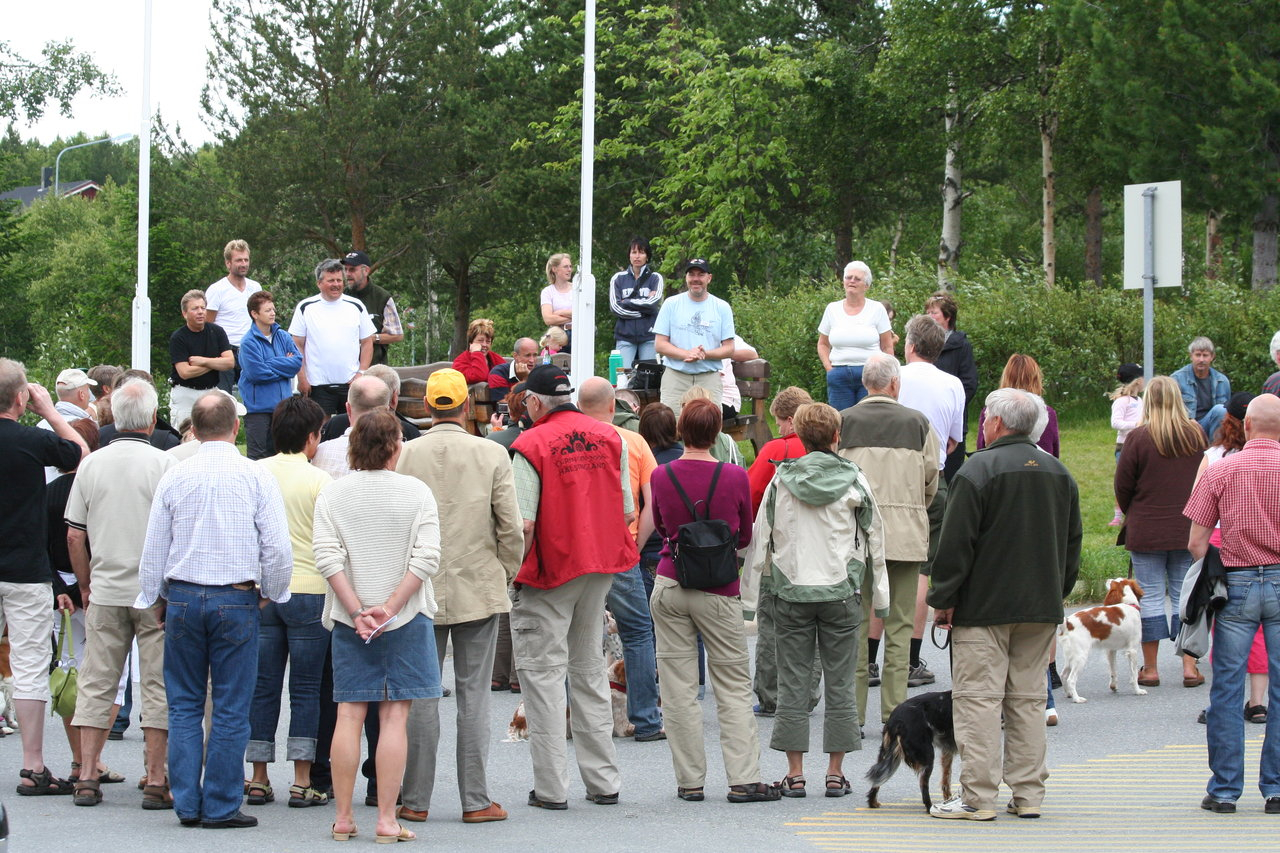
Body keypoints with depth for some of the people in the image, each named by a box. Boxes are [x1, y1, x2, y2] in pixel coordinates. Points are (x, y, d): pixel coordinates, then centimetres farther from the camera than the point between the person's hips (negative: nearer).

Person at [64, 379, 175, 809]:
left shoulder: (92, 464, 2)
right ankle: (156, 781, 0)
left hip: (105, 593, 3)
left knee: (96, 684, 9)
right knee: (158, 686, 2)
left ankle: (87, 776, 6)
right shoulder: (164, 464, -8)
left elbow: (74, 536, 6)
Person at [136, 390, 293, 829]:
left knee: (184, 706, 10)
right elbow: (278, 547, -7)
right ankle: (221, 806, 3)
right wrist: (270, 593, 10)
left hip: (182, 597, 2)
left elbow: (154, 547, 6)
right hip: (236, 599, -2)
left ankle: (187, 803, 10)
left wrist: (155, 598, 19)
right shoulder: (256, 477, -6)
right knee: (230, 709, 2)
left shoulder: (174, 477, 1)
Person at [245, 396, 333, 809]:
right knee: (306, 689, 2)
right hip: (309, 589, -3)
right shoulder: (318, 480, -9)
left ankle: (258, 779, 10)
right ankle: (302, 782, 0)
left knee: (262, 686, 9)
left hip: (259, 590, 3)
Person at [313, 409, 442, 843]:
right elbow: (427, 558, -10)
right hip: (407, 620, -1)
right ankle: (387, 819, -2)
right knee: (394, 717, 0)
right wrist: (389, 607, -10)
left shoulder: (332, 493, 0)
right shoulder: (417, 492, -3)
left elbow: (327, 558, -7)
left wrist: (357, 611, -8)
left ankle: (343, 818, 8)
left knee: (349, 715, 6)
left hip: (349, 622, 2)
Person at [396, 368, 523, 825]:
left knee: (421, 696, 6)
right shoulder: (492, 455, -5)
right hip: (479, 589, 0)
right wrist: (505, 574, 11)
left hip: (420, 593, 0)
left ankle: (415, 800, 8)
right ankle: (475, 800, 4)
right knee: (473, 695, 4)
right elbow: (512, 528, -5)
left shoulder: (405, 455, -5)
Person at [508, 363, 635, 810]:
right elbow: (628, 511, 6)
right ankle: (603, 779, 16)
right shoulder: (609, 437, 4)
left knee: (542, 672, 1)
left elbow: (523, 524, -18)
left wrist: (513, 571, -6)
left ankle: (551, 786, -1)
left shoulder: (531, 446, -13)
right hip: (601, 567, 6)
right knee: (589, 669, 15)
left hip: (549, 571, -6)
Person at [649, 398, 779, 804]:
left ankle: (690, 781, 6)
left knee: (679, 688, 5)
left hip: (669, 585, 2)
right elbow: (745, 537, 6)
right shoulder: (735, 477, -8)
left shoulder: (661, 476, -3)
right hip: (718, 590, -2)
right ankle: (743, 779, 2)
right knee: (734, 687, 6)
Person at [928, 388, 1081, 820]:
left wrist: (943, 599, -5)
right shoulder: (1059, 473, 11)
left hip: (984, 607, -6)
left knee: (978, 699, -5)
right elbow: (1072, 542, 18)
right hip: (1041, 607, 6)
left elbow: (955, 542, -12)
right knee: (1028, 700, 10)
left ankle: (978, 796, -8)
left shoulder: (979, 469, -10)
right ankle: (1028, 795, 10)